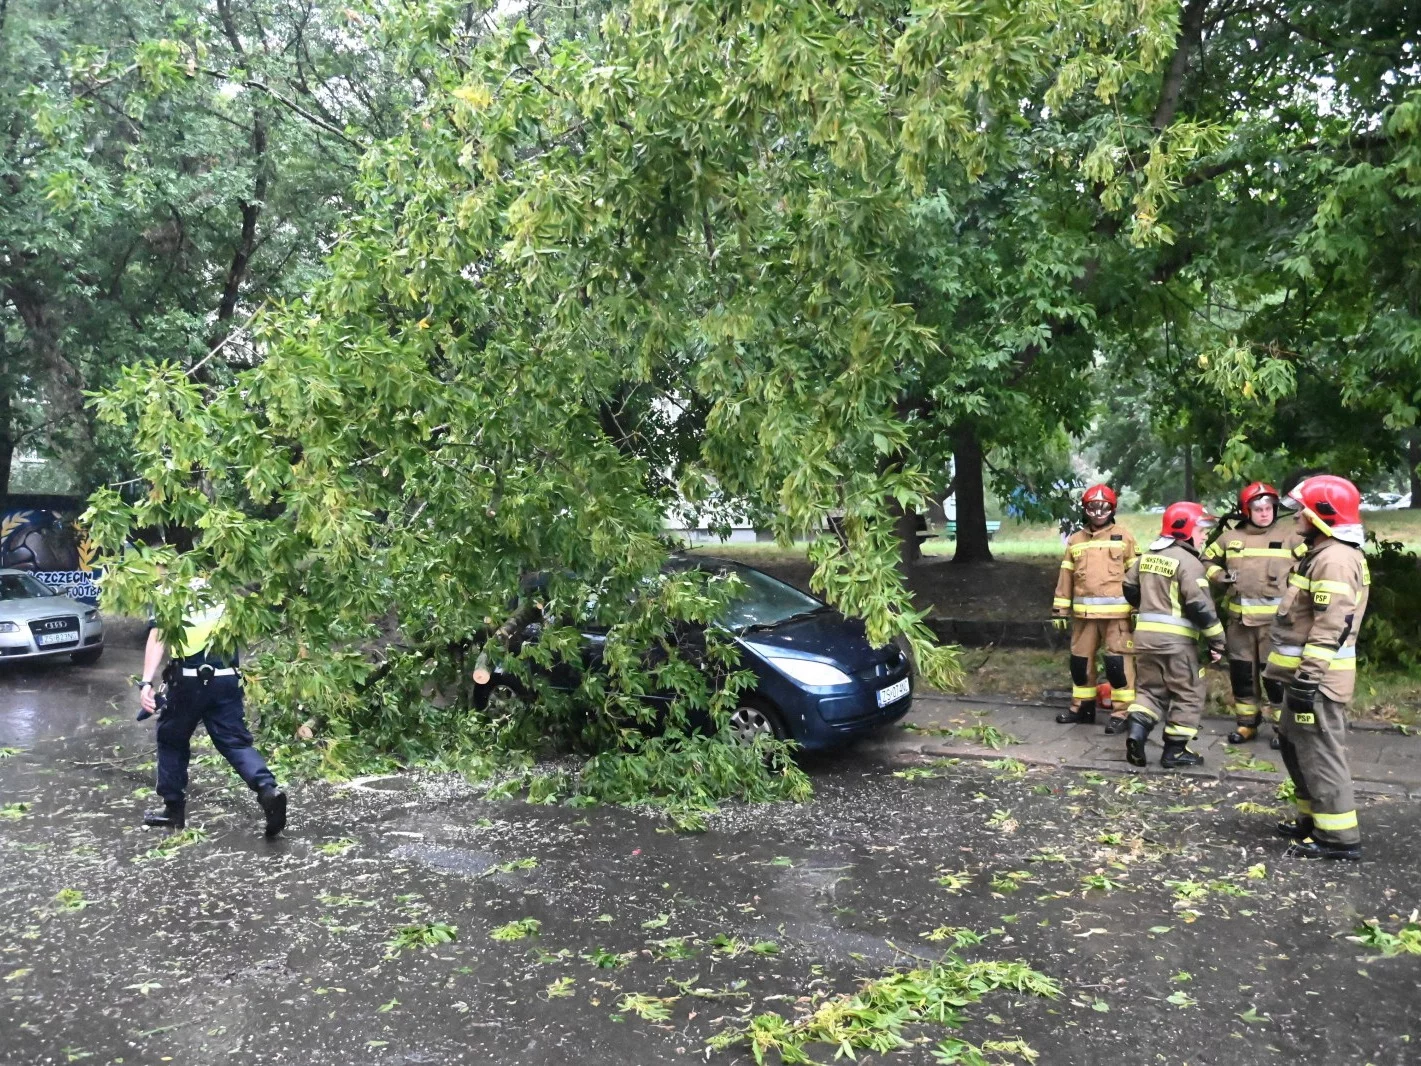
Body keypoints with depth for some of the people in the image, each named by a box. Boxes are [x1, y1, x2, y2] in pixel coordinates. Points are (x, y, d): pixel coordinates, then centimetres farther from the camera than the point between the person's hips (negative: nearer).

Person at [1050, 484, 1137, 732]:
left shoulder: (1123, 537, 1)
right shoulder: (1075, 540, 12)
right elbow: (1066, 577, 13)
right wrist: (1059, 609, 10)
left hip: (1116, 613, -4)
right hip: (1084, 613, 5)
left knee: (1118, 662, -6)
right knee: (1080, 660, 12)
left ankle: (1121, 713, 3)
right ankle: (1082, 707, 26)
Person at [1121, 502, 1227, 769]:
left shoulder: (1147, 556, 11)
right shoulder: (1188, 562, -12)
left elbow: (1130, 588, 22)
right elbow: (1200, 606, -17)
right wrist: (1217, 641, -10)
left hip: (1145, 633, 7)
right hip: (1176, 638, -6)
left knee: (1149, 689, 16)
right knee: (1188, 694, 7)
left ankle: (1137, 730, -6)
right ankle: (1174, 751, 9)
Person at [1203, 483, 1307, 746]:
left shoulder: (1289, 535, 0)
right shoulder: (1230, 537, 7)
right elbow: (1208, 560, 19)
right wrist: (1219, 576, 0)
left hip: (1275, 618, -3)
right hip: (1239, 617, 3)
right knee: (1241, 672, 9)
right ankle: (1246, 723, 21)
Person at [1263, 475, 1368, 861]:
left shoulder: (1335, 559, -18)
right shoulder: (1321, 554, 17)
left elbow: (1330, 627, -24)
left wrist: (1308, 678, -25)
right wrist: (1282, 672, 25)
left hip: (1317, 679, -11)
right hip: (1304, 674, 11)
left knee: (1319, 754, -5)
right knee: (1297, 749, 18)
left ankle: (1339, 836, 2)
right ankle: (1314, 819, 29)